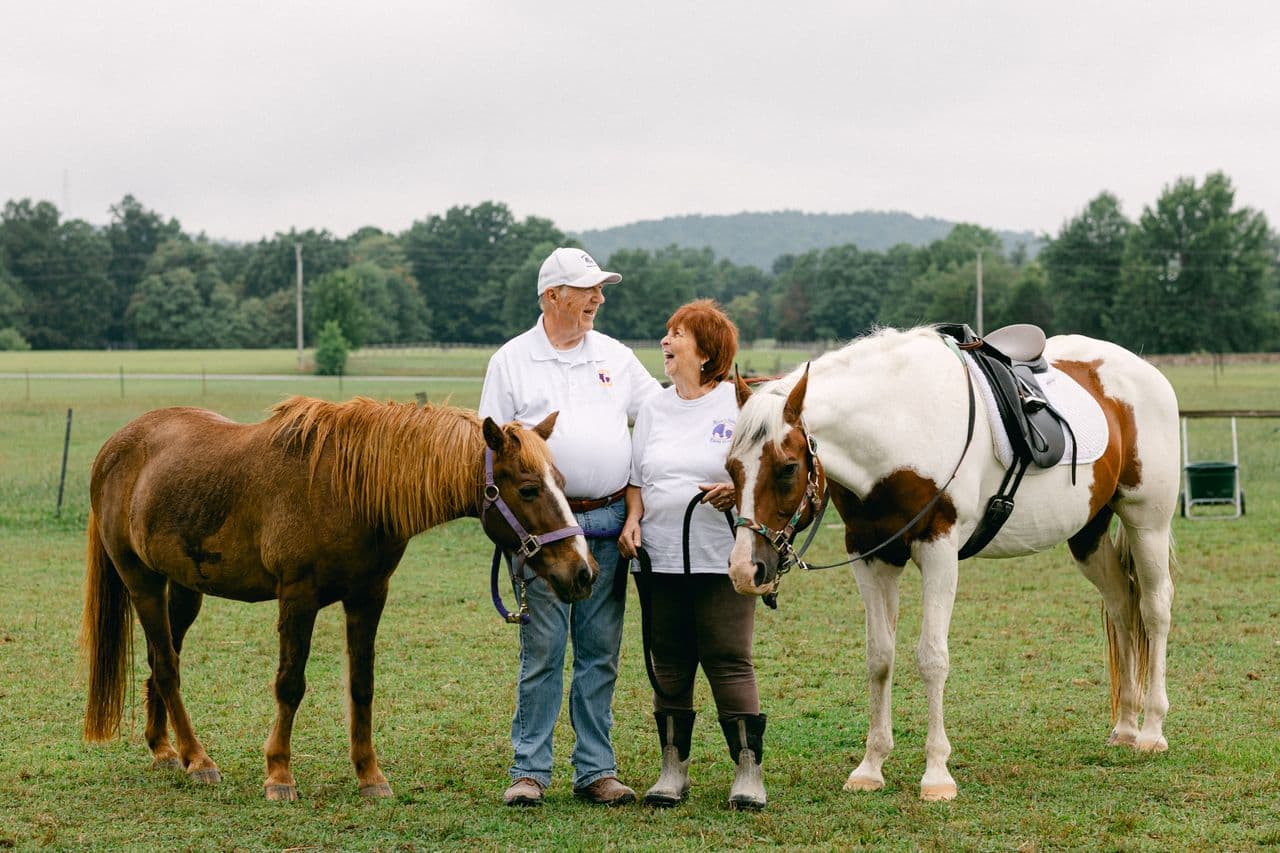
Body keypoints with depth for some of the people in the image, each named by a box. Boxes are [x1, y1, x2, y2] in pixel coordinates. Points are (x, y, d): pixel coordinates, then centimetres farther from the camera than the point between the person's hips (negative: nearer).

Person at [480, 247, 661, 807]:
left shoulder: (616, 357, 12)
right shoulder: (511, 361, 4)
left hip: (607, 521, 3)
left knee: (600, 651, 6)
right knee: (542, 650, -4)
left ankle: (596, 770, 12)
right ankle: (530, 770, 3)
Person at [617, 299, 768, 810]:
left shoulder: (742, 405, -2)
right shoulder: (654, 409, 13)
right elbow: (637, 477, 16)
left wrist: (738, 491, -23)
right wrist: (633, 519, -1)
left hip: (722, 557, -5)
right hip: (659, 557, 5)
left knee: (729, 661, -7)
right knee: (669, 665, 8)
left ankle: (749, 770, 0)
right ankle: (673, 768, 17)